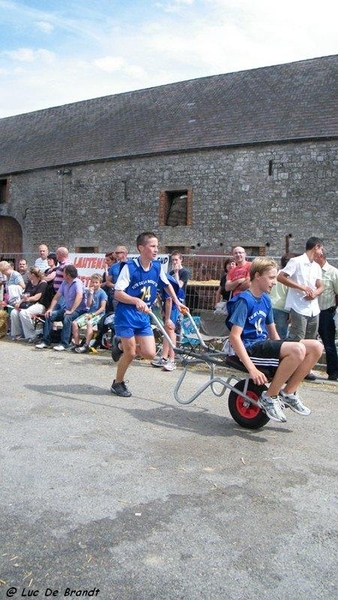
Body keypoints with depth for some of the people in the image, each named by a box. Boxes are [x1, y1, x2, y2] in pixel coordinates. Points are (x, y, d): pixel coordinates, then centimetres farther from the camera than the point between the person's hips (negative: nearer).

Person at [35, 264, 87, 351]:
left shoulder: (77, 283, -16)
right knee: (49, 315, -7)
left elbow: (79, 296, -31)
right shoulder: (64, 283, 9)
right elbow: (57, 297, 12)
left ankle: (64, 344, -31)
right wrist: (50, 309, 0)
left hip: (79, 310, -8)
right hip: (67, 308, 8)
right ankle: (46, 341, -4)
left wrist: (71, 311, -33)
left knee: (67, 317, -36)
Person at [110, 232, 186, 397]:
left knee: (150, 354, -3)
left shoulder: (158, 266, 1)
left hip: (143, 316, 5)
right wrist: (137, 301, -32)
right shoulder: (130, 267, -15)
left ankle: (122, 346, 24)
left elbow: (167, 284, 20)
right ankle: (117, 383, 23)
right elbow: (118, 293, -18)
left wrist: (177, 301, 15)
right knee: (130, 354, -2)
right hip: (126, 315, -5)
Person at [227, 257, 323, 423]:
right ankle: (269, 397, -13)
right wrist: (252, 369, -26)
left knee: (316, 347, -6)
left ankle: (288, 393, 6)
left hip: (264, 344, 8)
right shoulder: (243, 300, -13)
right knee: (297, 349, -31)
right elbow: (234, 336, -20)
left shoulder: (266, 299, 12)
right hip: (250, 348, -8)